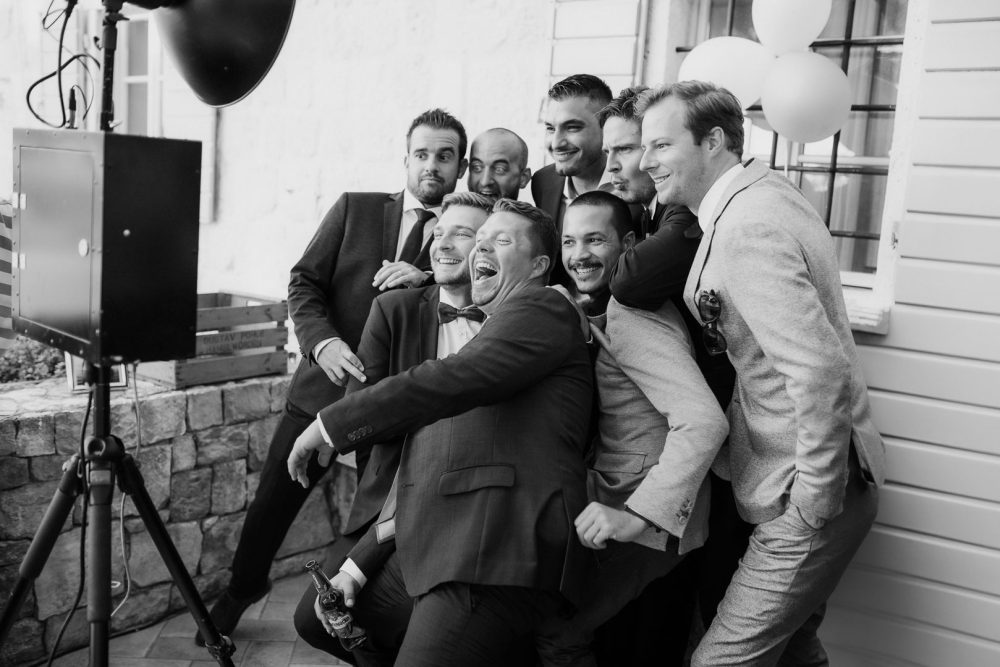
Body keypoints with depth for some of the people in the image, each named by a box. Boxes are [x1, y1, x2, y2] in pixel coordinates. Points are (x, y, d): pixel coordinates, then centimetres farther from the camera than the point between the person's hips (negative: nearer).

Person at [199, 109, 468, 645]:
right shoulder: (354, 209, 3)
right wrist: (322, 341, -18)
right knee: (272, 500, 11)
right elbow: (304, 282, -1)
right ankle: (243, 587, 39)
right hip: (325, 384, 1)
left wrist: (429, 280, -22)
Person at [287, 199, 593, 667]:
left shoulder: (544, 309, -3)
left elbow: (457, 379, -20)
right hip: (435, 547, 10)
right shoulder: (482, 330, 27)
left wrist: (331, 424, -16)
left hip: (498, 557, -10)